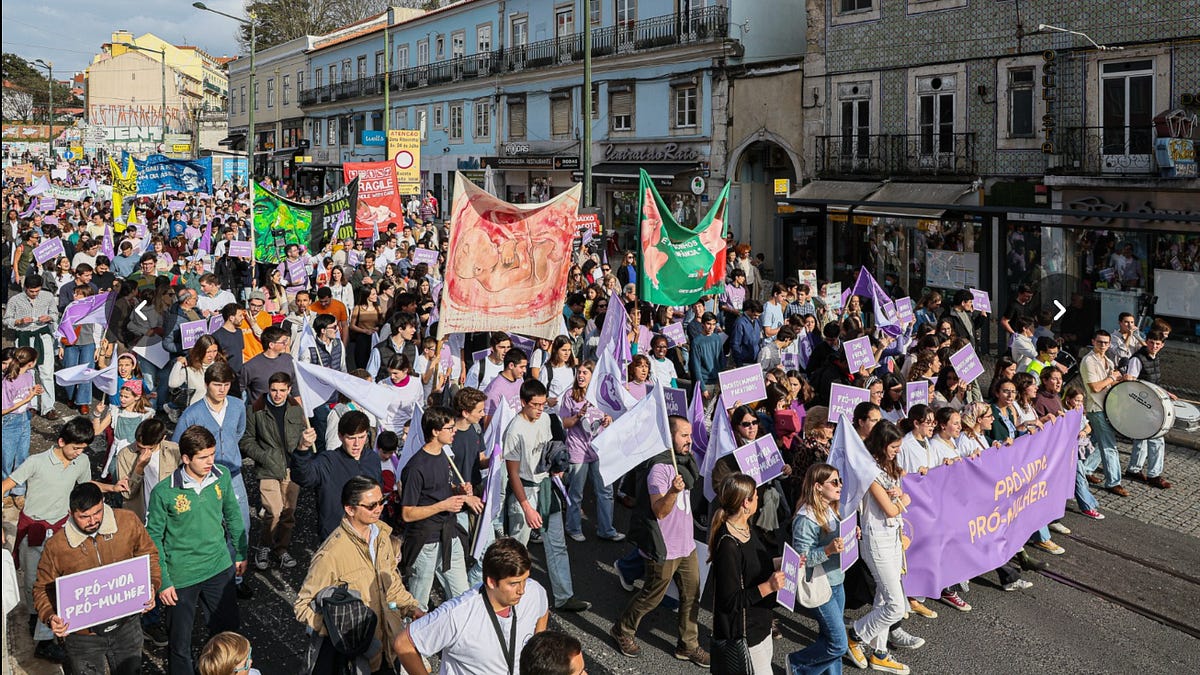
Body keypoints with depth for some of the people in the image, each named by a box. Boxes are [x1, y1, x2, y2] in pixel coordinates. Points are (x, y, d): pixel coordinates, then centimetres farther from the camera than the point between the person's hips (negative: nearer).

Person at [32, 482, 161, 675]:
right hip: (83, 635, -1)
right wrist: (50, 617, -20)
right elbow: (43, 589, -2)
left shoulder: (129, 521, -12)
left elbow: (148, 554, 4)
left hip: (127, 625, 2)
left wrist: (151, 585, -12)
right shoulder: (56, 546, -14)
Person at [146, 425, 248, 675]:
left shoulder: (222, 476, -8)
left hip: (220, 567, 4)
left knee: (229, 631, 19)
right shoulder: (163, 492, -19)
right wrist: (162, 582, -9)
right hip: (181, 577, -4)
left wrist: (241, 553, 13)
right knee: (180, 642, 12)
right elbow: (153, 539, -10)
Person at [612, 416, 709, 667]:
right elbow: (659, 510, -31)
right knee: (652, 596, 7)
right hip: (664, 549, -8)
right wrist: (673, 491, -43)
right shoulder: (659, 468, -22)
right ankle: (622, 630, 29)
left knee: (691, 595, 11)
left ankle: (688, 645, 24)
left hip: (686, 544, 8)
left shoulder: (684, 461, 8)